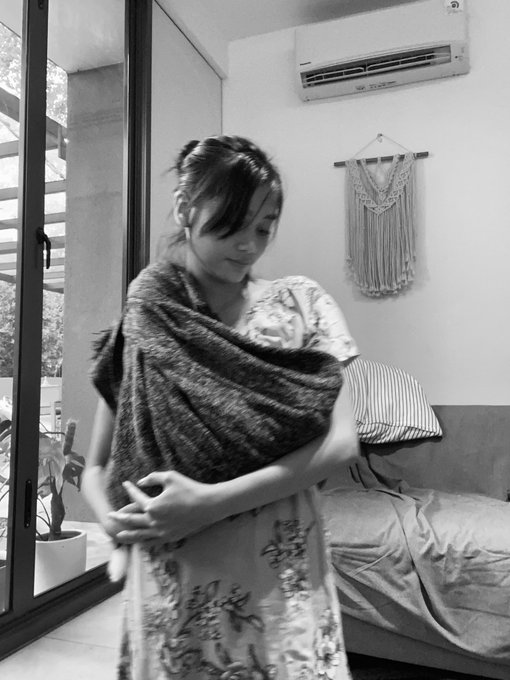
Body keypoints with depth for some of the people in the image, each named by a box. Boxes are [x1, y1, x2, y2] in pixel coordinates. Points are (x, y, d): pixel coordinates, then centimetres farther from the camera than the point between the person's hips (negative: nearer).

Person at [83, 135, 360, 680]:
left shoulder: (300, 303, -1)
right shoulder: (140, 325, -1)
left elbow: (341, 441, -9)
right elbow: (96, 468, 6)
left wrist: (212, 501, -17)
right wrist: (116, 519, -16)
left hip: (282, 570, 0)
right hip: (171, 578, 0)